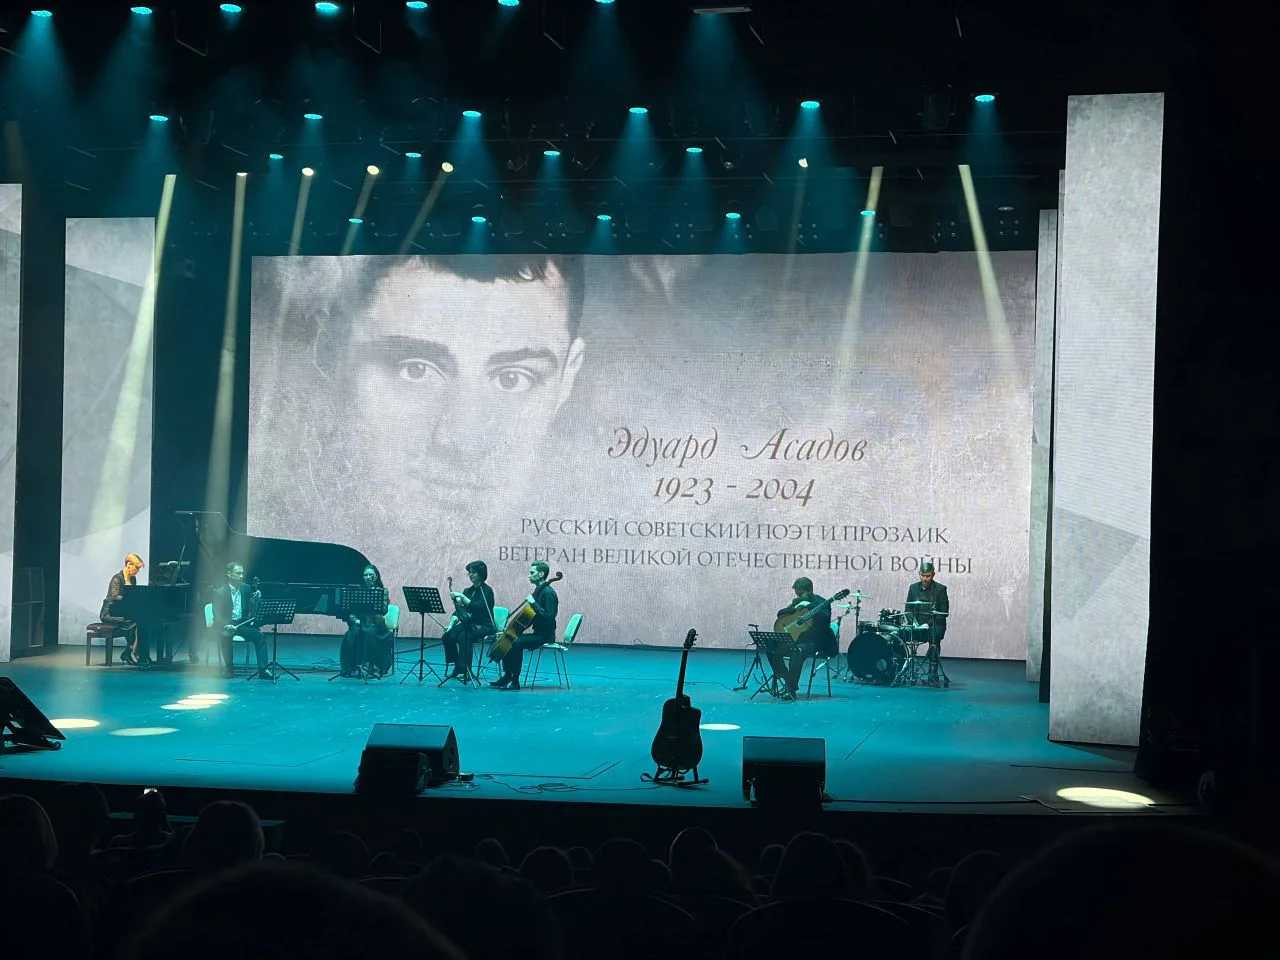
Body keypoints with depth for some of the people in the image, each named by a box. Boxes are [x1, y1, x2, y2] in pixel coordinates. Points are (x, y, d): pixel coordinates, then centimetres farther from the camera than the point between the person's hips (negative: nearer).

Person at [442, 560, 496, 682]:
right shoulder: (468, 590, 14)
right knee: (448, 635, -20)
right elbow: (459, 611, 11)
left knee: (463, 636, -34)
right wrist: (452, 624, -4)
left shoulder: (487, 590, -7)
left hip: (483, 626, -7)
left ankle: (465, 671, -30)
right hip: (467, 624, 7)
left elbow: (478, 607, -23)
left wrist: (462, 597, -27)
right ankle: (457, 668, -14)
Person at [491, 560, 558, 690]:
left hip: (544, 634, -10)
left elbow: (549, 617, -25)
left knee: (517, 643, -29)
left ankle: (515, 681, -23)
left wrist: (534, 603, -25)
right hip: (536, 632, 10)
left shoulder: (548, 592, -15)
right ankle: (507, 676, 6)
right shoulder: (537, 590, 14)